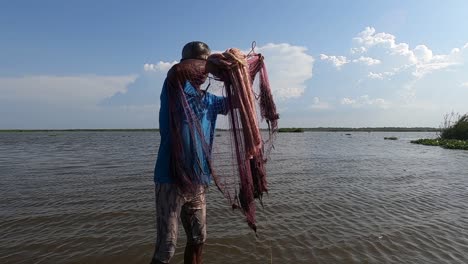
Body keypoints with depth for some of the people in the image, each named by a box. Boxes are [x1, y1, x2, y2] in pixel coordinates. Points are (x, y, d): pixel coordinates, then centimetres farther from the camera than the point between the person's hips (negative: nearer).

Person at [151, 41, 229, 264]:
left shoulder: (208, 99, 14)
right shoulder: (176, 88, -5)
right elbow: (177, 70, -27)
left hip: (198, 182, 7)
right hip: (171, 179, -6)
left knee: (198, 240, 17)